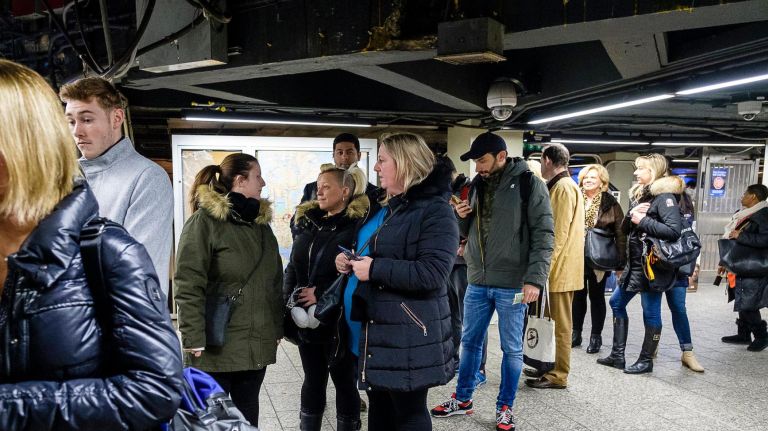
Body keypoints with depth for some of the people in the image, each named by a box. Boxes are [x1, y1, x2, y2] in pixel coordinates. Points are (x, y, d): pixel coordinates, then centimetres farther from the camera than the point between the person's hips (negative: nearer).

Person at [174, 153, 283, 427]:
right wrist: (195, 339, -18)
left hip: (257, 344, 6)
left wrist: (277, 329, 12)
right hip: (217, 346, -6)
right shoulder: (204, 220, -9)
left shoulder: (261, 221, 11)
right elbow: (187, 286, -15)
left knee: (247, 417, 15)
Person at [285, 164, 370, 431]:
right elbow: (293, 267, 13)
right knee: (312, 380, 17)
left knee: (344, 382, 10)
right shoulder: (308, 222, 9)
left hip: (339, 320, -6)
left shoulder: (357, 226, -11)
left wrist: (322, 294, -18)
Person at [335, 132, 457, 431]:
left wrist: (374, 269, -22)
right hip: (373, 332, 9)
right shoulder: (383, 208, 15)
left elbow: (432, 273, -24)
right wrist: (349, 261, 7)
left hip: (408, 337, -9)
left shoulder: (434, 211, -14)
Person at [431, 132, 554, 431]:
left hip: (512, 284, -5)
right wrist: (461, 218, -4)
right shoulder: (477, 185, 9)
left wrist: (534, 279, -19)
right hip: (477, 282, 6)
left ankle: (505, 407, 24)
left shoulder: (529, 184, -8)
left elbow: (543, 234, -12)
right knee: (470, 342, 15)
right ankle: (462, 399, 31)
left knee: (511, 348, 9)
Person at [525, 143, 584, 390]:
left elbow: (560, 233, -20)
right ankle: (552, 365, 27)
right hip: (556, 267, 10)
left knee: (560, 323, -2)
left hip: (560, 268, -10)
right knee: (553, 321, 17)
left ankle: (558, 375, 6)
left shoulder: (563, 187, -15)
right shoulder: (559, 186, 16)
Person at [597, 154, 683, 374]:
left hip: (652, 265, -9)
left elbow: (674, 230, -26)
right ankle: (617, 355, 23)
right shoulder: (639, 194, 13)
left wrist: (643, 220, -20)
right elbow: (624, 229, 13)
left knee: (651, 312, 3)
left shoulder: (665, 196, -13)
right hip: (635, 263, 9)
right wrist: (631, 215, -7)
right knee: (616, 303, 14)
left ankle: (646, 360, 17)